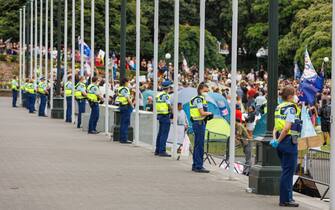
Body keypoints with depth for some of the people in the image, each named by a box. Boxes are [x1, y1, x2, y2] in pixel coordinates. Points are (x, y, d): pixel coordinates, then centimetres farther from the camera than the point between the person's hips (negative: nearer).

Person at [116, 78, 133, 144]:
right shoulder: (125, 89, -15)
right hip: (126, 106, -9)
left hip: (121, 106, 9)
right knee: (125, 123, -6)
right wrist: (132, 105, -10)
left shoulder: (119, 88, 13)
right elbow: (128, 98, -20)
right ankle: (124, 139, -7)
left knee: (122, 123, 13)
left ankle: (121, 138, 17)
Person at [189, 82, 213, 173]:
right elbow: (202, 113, -19)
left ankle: (195, 165, 21)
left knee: (197, 145, 15)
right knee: (199, 145, -8)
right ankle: (199, 166, -7)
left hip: (197, 123, 10)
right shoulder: (199, 99, -13)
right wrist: (209, 113, -3)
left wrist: (207, 115, 5)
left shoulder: (198, 99, 18)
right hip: (199, 123, -10)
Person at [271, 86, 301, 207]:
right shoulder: (291, 108, -13)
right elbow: (287, 128, -21)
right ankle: (285, 199, -1)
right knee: (288, 171, -3)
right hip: (289, 142, -9)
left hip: (281, 143, 9)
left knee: (286, 171, 16)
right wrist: (278, 141, -14)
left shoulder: (279, 107, 14)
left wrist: (275, 139, 2)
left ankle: (287, 198, 22)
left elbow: (275, 127, 14)